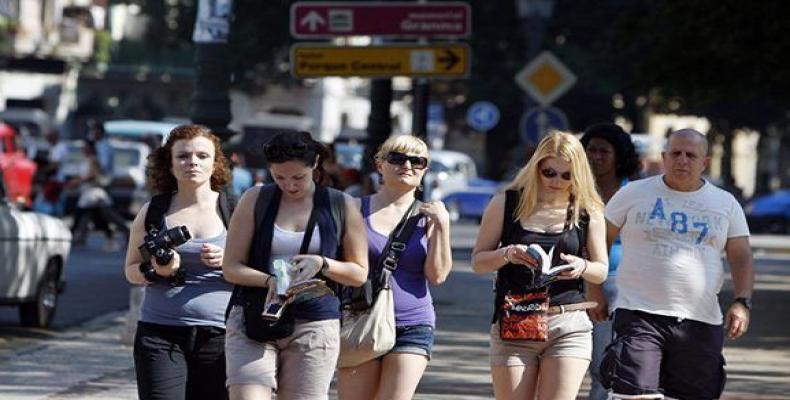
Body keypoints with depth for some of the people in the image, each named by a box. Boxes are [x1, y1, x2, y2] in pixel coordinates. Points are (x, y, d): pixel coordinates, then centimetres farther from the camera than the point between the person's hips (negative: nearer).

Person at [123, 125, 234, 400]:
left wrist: (228, 261, -12)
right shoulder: (153, 212, 10)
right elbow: (131, 270, 15)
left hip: (218, 336, -1)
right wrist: (155, 272, -7)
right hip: (160, 335, 1)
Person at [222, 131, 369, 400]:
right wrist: (269, 280, -18)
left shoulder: (341, 207, 6)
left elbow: (359, 273, 10)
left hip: (315, 325, 0)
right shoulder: (255, 200, 5)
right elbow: (231, 267, 2)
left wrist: (323, 264, -11)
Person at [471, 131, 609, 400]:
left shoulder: (588, 212, 5)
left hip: (569, 326, 0)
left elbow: (601, 271, 11)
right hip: (513, 326, 0)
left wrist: (582, 267, -12)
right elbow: (478, 261, 5)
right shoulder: (505, 204, 3)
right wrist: (507, 255, -16)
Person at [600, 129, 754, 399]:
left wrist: (742, 303, -4)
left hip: (701, 323, 3)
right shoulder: (634, 194, 5)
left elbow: (741, 258, 11)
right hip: (640, 315, -3)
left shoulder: (726, 204, 11)